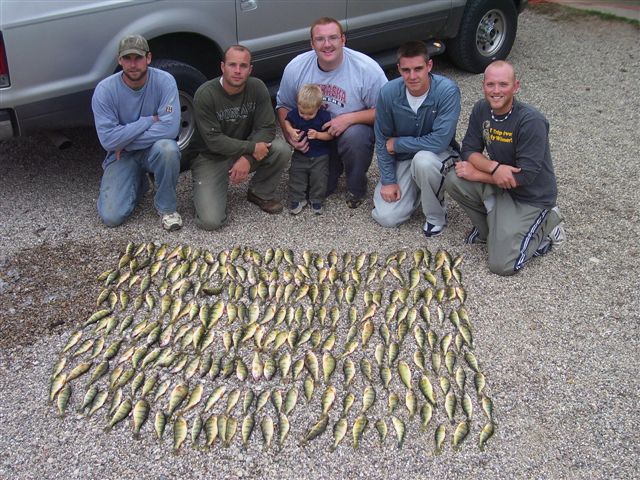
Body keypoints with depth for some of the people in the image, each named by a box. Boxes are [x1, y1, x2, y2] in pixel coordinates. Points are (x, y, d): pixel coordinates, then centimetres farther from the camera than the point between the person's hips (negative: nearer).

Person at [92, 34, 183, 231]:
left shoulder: (164, 81, -16)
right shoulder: (105, 90, -15)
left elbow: (170, 128, -27)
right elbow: (108, 139, -21)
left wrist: (126, 143, -20)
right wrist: (149, 120, -21)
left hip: (153, 149, 0)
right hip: (121, 156, 1)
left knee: (167, 148, -38)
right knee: (111, 216, -15)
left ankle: (166, 206, -12)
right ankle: (138, 184, 19)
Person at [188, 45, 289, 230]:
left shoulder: (257, 88, -10)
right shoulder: (205, 94, -20)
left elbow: (267, 128, -13)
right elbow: (213, 140, -23)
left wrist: (247, 158, -27)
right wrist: (252, 148, -27)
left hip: (245, 150, 4)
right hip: (211, 158, -3)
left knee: (281, 149, -26)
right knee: (210, 221, -20)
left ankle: (261, 193, 2)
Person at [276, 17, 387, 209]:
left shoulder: (367, 68, -21)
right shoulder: (295, 67, -11)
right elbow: (283, 105, 3)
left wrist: (350, 118, -31)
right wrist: (289, 135, -15)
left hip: (353, 129, -3)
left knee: (354, 135, -38)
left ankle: (357, 189, -8)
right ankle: (334, 167, 31)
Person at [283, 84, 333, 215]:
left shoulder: (324, 116, -17)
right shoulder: (294, 113, -11)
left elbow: (330, 135, -12)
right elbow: (286, 121, 9)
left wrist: (317, 135, -29)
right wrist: (290, 131, -12)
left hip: (320, 156, -2)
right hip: (300, 154, 3)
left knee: (319, 178, -1)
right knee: (296, 175, 3)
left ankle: (316, 201, 17)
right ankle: (297, 200, 17)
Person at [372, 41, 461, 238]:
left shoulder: (448, 91, -26)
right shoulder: (388, 93, -16)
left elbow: (439, 141, -30)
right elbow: (382, 140, -4)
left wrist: (397, 144, -20)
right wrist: (388, 180, -8)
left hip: (439, 155, -3)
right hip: (402, 158, 3)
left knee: (423, 160, -39)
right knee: (386, 217, -10)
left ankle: (436, 215, -11)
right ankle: (417, 190, 22)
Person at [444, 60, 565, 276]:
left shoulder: (531, 121, -26)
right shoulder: (481, 109, -6)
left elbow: (525, 177, -26)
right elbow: (469, 150, -5)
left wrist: (477, 174, -19)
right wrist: (494, 167, -27)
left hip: (530, 197, -6)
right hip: (498, 184, 6)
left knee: (502, 265, -15)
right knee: (454, 181, -18)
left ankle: (547, 224, 8)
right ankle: (488, 228, 5)